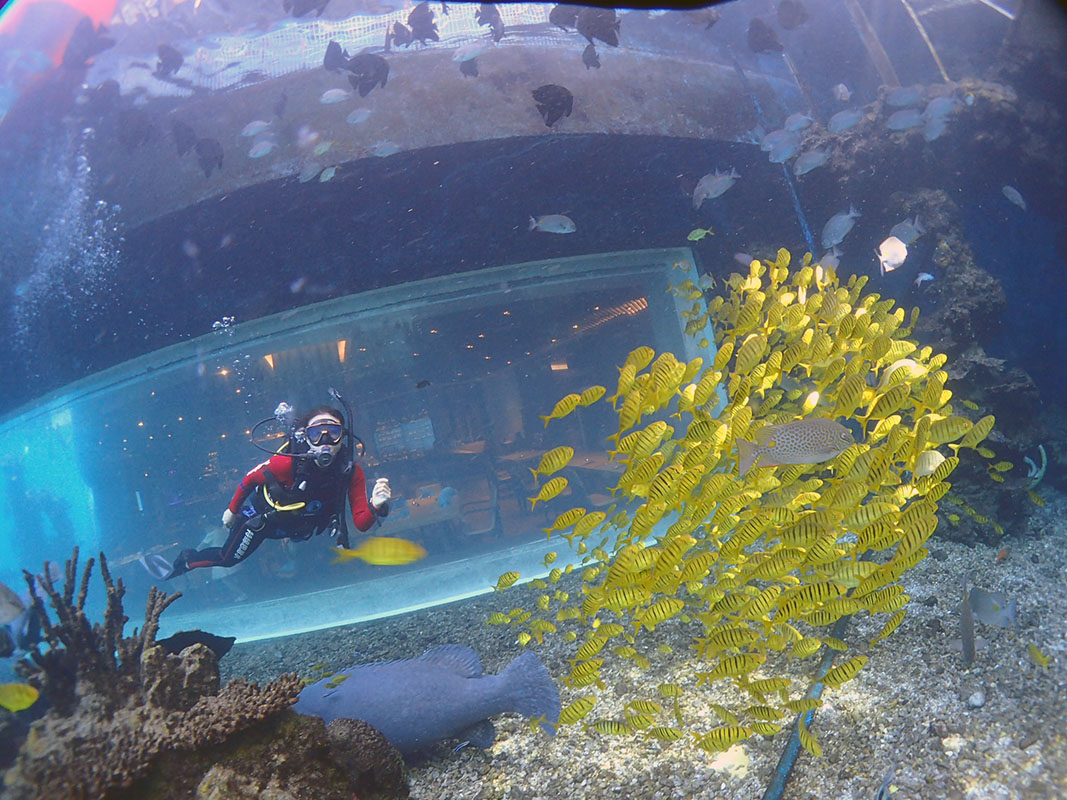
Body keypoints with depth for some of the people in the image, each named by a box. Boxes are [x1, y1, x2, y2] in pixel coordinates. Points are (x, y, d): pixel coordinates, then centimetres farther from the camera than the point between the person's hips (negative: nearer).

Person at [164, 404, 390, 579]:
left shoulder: (351, 472, -30)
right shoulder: (288, 463, -39)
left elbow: (361, 523, -29)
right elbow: (250, 479, -19)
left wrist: (376, 506, -50)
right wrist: (231, 510, -4)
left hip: (298, 526, 4)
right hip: (260, 515, -4)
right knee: (228, 558, 13)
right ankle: (187, 559, 43)